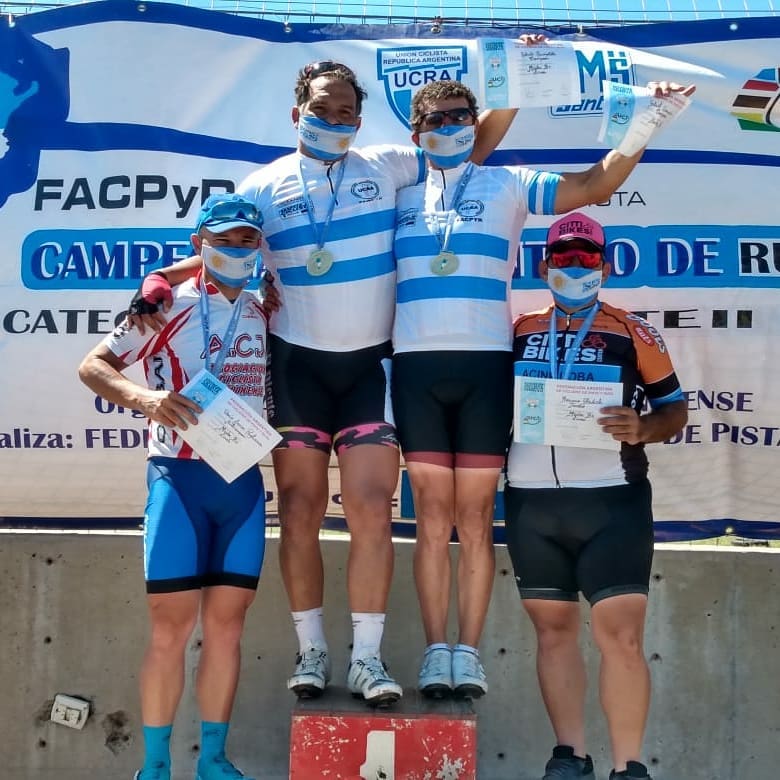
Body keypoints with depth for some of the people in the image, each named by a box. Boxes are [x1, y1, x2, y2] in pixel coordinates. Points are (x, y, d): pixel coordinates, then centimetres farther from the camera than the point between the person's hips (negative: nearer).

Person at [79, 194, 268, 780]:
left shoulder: (265, 313, 13)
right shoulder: (169, 304, 0)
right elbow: (92, 366, -4)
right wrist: (144, 397, -20)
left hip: (244, 480, 4)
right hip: (180, 476, -4)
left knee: (227, 623, 6)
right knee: (172, 626, -3)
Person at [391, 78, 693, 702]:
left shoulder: (508, 184, 10)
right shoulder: (398, 195, 16)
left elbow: (595, 185, 1)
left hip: (485, 364, -1)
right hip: (416, 365, 1)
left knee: (476, 518, 1)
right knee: (433, 518, 2)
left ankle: (468, 651, 8)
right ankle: (437, 650, 9)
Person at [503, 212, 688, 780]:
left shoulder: (633, 333, 3)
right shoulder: (518, 331, 11)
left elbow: (675, 407, 6)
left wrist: (641, 428, -14)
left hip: (613, 502, -3)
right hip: (531, 504, 3)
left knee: (622, 636, -6)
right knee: (553, 629, 9)